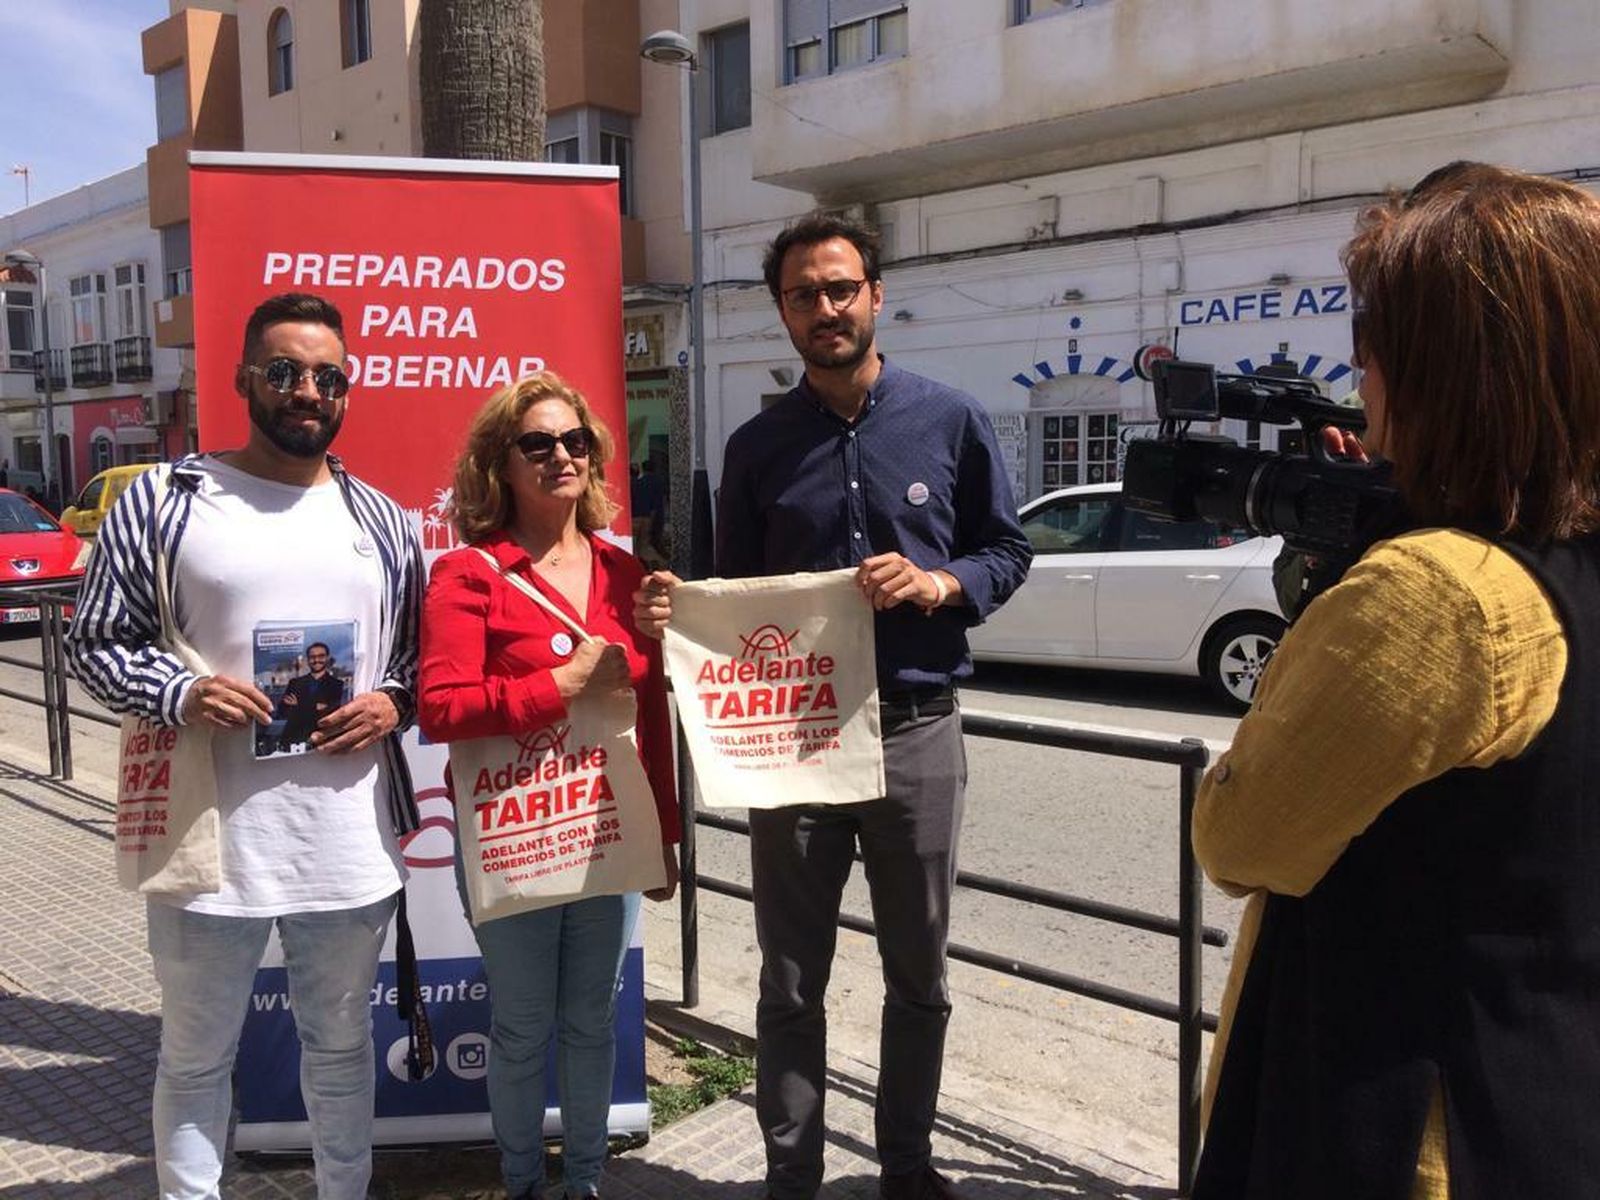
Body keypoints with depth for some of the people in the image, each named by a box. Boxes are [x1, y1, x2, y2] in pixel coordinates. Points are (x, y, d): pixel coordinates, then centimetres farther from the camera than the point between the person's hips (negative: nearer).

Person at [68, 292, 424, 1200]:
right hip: (210, 839, -2)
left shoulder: (383, 521, 8)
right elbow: (96, 639, 0)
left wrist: (392, 703, -7)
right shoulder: (164, 499, -1)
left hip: (351, 842, 3)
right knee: (196, 1056, 16)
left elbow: (422, 655, 14)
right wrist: (180, 694, -18)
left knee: (342, 1044, 20)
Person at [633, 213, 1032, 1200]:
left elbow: (1008, 551, 5)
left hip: (917, 731, 0)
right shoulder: (757, 447, 4)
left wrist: (938, 583, -14)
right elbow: (734, 596, 8)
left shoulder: (951, 421, 0)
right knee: (791, 983, 10)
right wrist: (677, 610, -13)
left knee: (919, 973, 15)